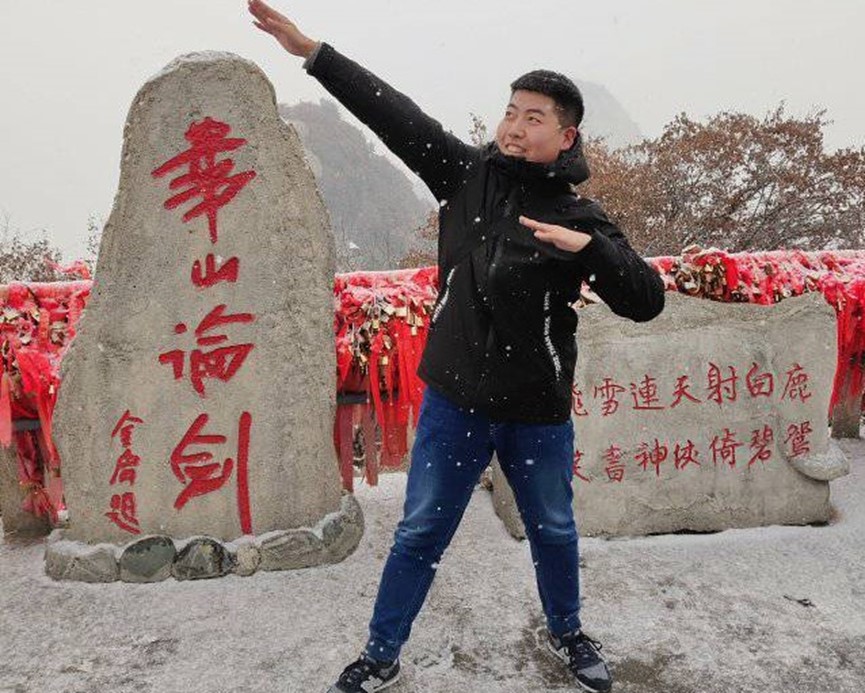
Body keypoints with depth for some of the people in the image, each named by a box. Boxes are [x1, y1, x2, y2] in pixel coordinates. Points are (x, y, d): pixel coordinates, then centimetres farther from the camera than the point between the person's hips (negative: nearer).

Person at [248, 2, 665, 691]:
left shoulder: (580, 217, -7)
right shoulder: (468, 173, -2)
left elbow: (647, 300, -12)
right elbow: (395, 114, -3)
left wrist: (588, 247, -27)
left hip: (537, 412, 0)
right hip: (454, 400, 1)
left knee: (554, 532, 19)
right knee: (419, 535, 11)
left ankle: (567, 632, 48)